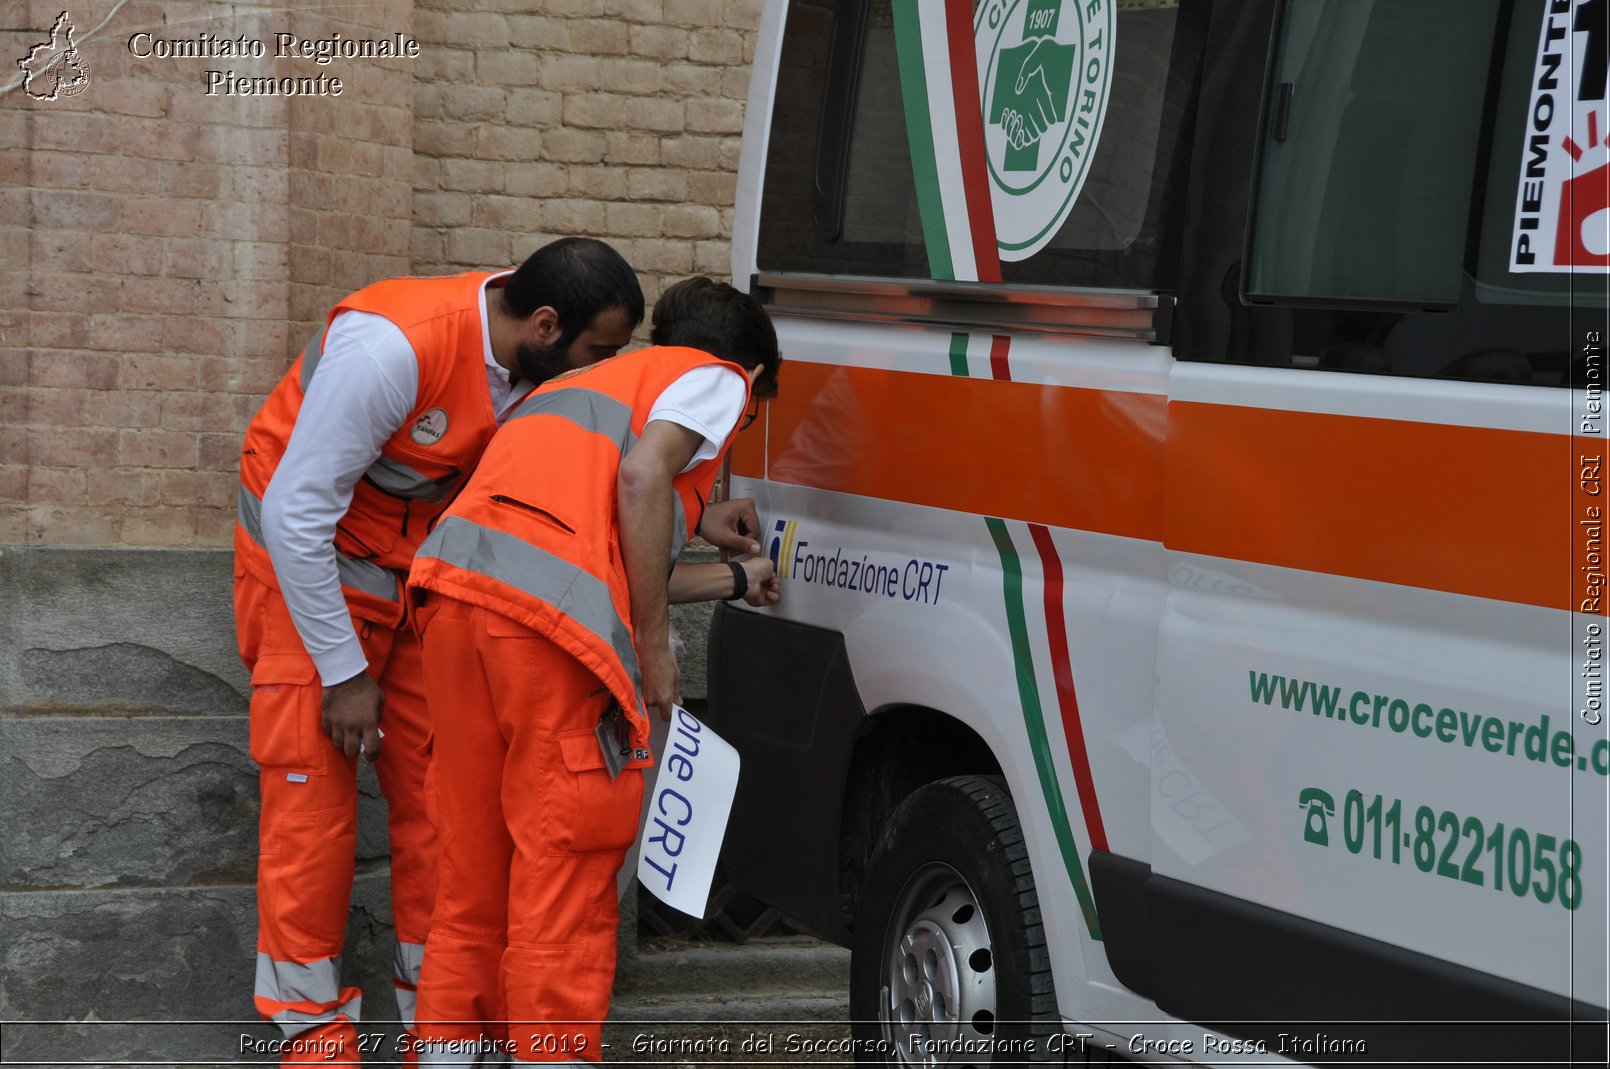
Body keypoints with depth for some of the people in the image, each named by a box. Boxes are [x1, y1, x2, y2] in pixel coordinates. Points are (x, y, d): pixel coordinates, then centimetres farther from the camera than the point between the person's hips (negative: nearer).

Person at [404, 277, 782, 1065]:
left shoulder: (594, 381, 36)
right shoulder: (716, 378, 13)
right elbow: (642, 475, -8)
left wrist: (732, 580, 48)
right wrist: (654, 645, -3)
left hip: (456, 588, 8)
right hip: (552, 625, -8)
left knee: (476, 873, 17)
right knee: (562, 881, -1)